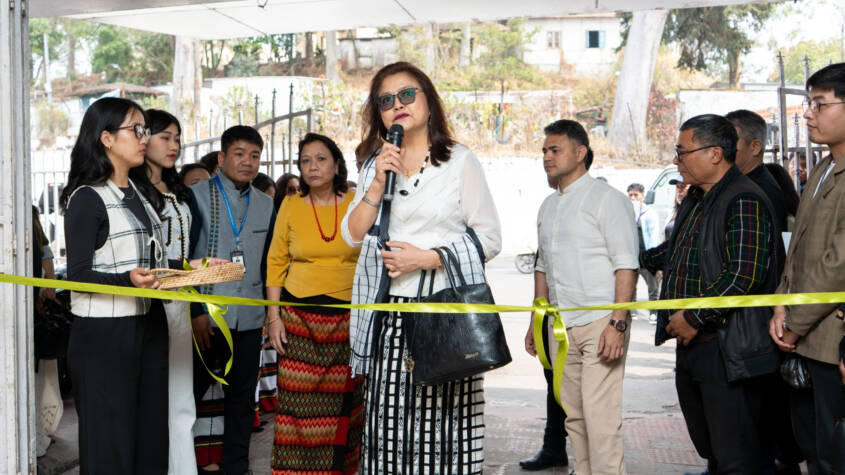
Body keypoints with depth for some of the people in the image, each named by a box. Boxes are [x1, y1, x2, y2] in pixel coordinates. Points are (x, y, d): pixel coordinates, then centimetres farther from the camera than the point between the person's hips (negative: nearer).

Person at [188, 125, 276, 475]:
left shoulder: (266, 206, 12)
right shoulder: (197, 196, -2)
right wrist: (194, 311, -11)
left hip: (249, 318, 4)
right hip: (204, 316, -4)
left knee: (242, 396, 9)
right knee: (189, 393, 4)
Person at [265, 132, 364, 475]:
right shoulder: (291, 206, 5)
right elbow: (276, 261, 8)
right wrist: (273, 316, 1)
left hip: (348, 318, 0)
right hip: (299, 316, 0)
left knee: (344, 403, 2)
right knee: (298, 402, -2)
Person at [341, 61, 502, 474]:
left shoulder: (459, 162, 3)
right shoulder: (375, 165, 17)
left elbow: (489, 239, -1)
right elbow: (353, 235, 9)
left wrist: (425, 258, -10)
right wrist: (378, 184, -4)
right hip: (390, 315, 4)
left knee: (442, 420, -8)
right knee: (389, 419, -2)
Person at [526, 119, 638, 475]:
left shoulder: (607, 199, -5)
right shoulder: (548, 206, 18)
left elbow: (626, 266, -11)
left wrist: (617, 324, -20)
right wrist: (535, 322, 22)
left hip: (600, 323, -7)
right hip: (561, 326, 7)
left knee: (600, 418, -11)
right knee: (573, 416, 9)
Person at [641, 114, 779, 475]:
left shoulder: (744, 201, -15)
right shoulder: (695, 200, 17)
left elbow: (744, 274, -25)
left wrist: (694, 316, -21)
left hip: (725, 350, -10)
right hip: (691, 343, 10)